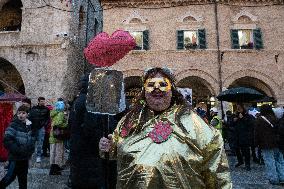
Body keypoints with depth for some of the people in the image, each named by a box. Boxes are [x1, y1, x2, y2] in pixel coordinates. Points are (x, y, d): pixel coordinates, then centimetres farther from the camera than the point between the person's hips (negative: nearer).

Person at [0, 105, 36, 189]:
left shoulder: (29, 126, 6)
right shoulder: (13, 125, -13)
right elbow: (7, 141, -21)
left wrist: (31, 150, 4)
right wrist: (18, 151, -20)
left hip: (25, 158, 6)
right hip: (15, 158, -5)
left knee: (23, 178, 17)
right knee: (10, 177, 6)